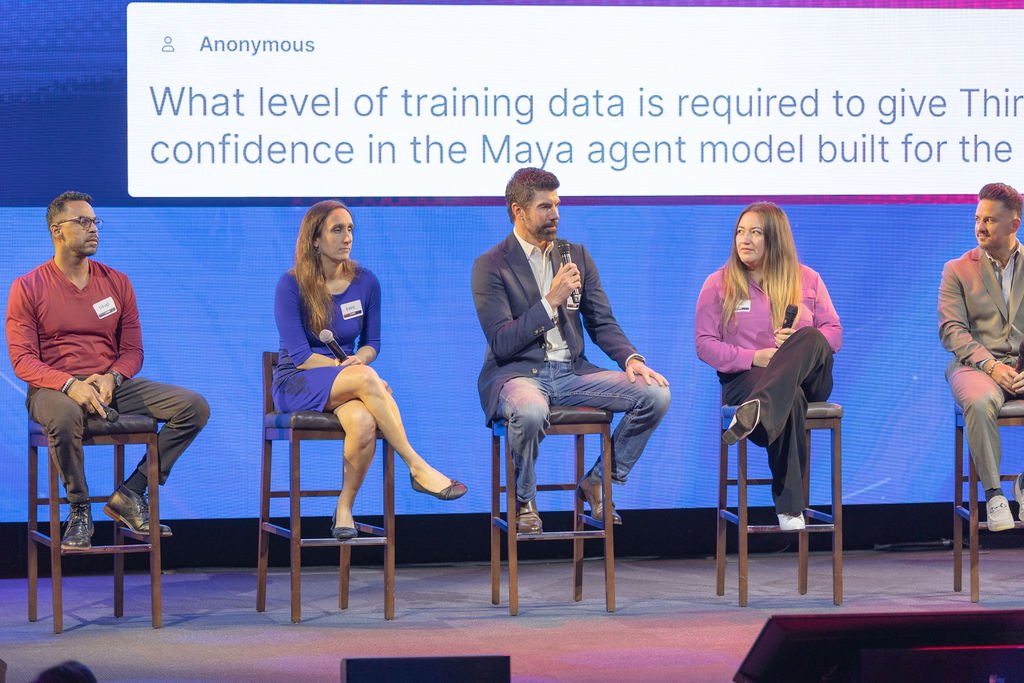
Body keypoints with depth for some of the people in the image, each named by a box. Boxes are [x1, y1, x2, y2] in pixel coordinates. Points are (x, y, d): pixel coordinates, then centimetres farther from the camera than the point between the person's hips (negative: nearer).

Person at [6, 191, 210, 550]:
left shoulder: (116, 282, 12)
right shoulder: (28, 288, 1)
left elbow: (132, 350, 11)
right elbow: (23, 360, -6)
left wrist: (110, 378, -13)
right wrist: (70, 385, -24)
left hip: (112, 385, 4)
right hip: (54, 388, -4)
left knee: (194, 406, -15)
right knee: (64, 416, -43)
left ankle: (130, 494, -11)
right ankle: (79, 509, -17)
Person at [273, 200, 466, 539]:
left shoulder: (365, 282, 5)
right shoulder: (291, 285, -7)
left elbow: (372, 343, 12)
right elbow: (299, 355, -11)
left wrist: (358, 359, -11)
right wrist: (349, 367, -19)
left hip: (346, 387, 4)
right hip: (297, 384, -3)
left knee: (363, 423, -34)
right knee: (364, 378, -35)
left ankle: (344, 508, -15)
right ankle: (417, 468, -31)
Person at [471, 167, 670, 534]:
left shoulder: (577, 255, 13)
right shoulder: (491, 266, -4)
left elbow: (603, 324, 12)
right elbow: (502, 344, -12)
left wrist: (631, 358, -9)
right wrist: (551, 301, -19)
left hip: (571, 373, 5)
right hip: (518, 374, -5)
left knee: (655, 394, -15)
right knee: (531, 411, -41)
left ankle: (597, 482, 2)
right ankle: (524, 500, -12)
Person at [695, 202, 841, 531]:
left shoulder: (807, 279, 16)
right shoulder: (719, 284, 11)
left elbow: (834, 333, 10)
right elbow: (705, 344, 3)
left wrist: (802, 344, -14)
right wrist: (754, 358, -13)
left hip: (810, 379, 2)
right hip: (745, 378, -2)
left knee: (810, 339, -37)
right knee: (791, 399, -41)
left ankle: (757, 412, -59)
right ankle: (790, 509, -49)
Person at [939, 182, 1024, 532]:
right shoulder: (957, 270, 10)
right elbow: (952, 330, -1)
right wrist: (990, 366, -16)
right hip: (975, 364, -1)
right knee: (979, 402, -38)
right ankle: (994, 494, -24)